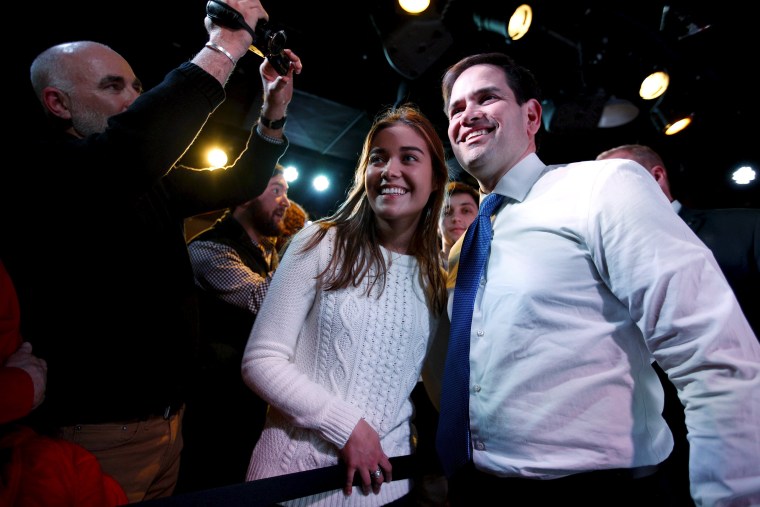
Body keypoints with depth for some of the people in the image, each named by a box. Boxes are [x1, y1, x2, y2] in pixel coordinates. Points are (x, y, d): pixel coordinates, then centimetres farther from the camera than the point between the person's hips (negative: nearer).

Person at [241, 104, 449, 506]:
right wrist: (346, 425, -16)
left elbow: (413, 381, 10)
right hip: (296, 471, -2)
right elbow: (261, 360, -11)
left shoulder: (434, 278, 2)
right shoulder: (321, 243, -8)